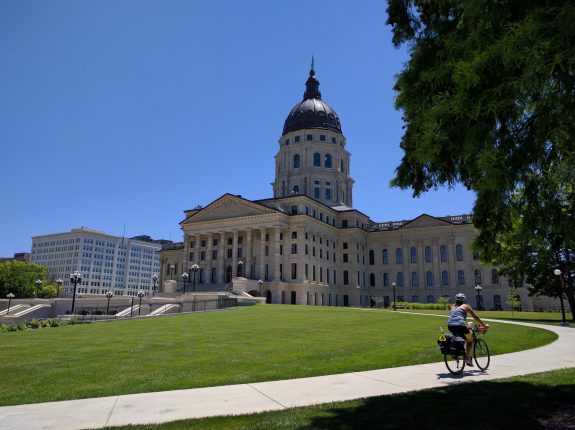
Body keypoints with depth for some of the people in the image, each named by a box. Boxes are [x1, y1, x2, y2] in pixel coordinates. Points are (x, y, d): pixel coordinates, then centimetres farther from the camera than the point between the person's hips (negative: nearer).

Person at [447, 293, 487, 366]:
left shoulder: (453, 307, 26)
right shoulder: (466, 306, 14)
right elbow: (476, 317, 16)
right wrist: (483, 325, 26)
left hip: (450, 326, 5)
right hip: (459, 325, -5)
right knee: (470, 340, 16)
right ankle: (468, 358, 3)